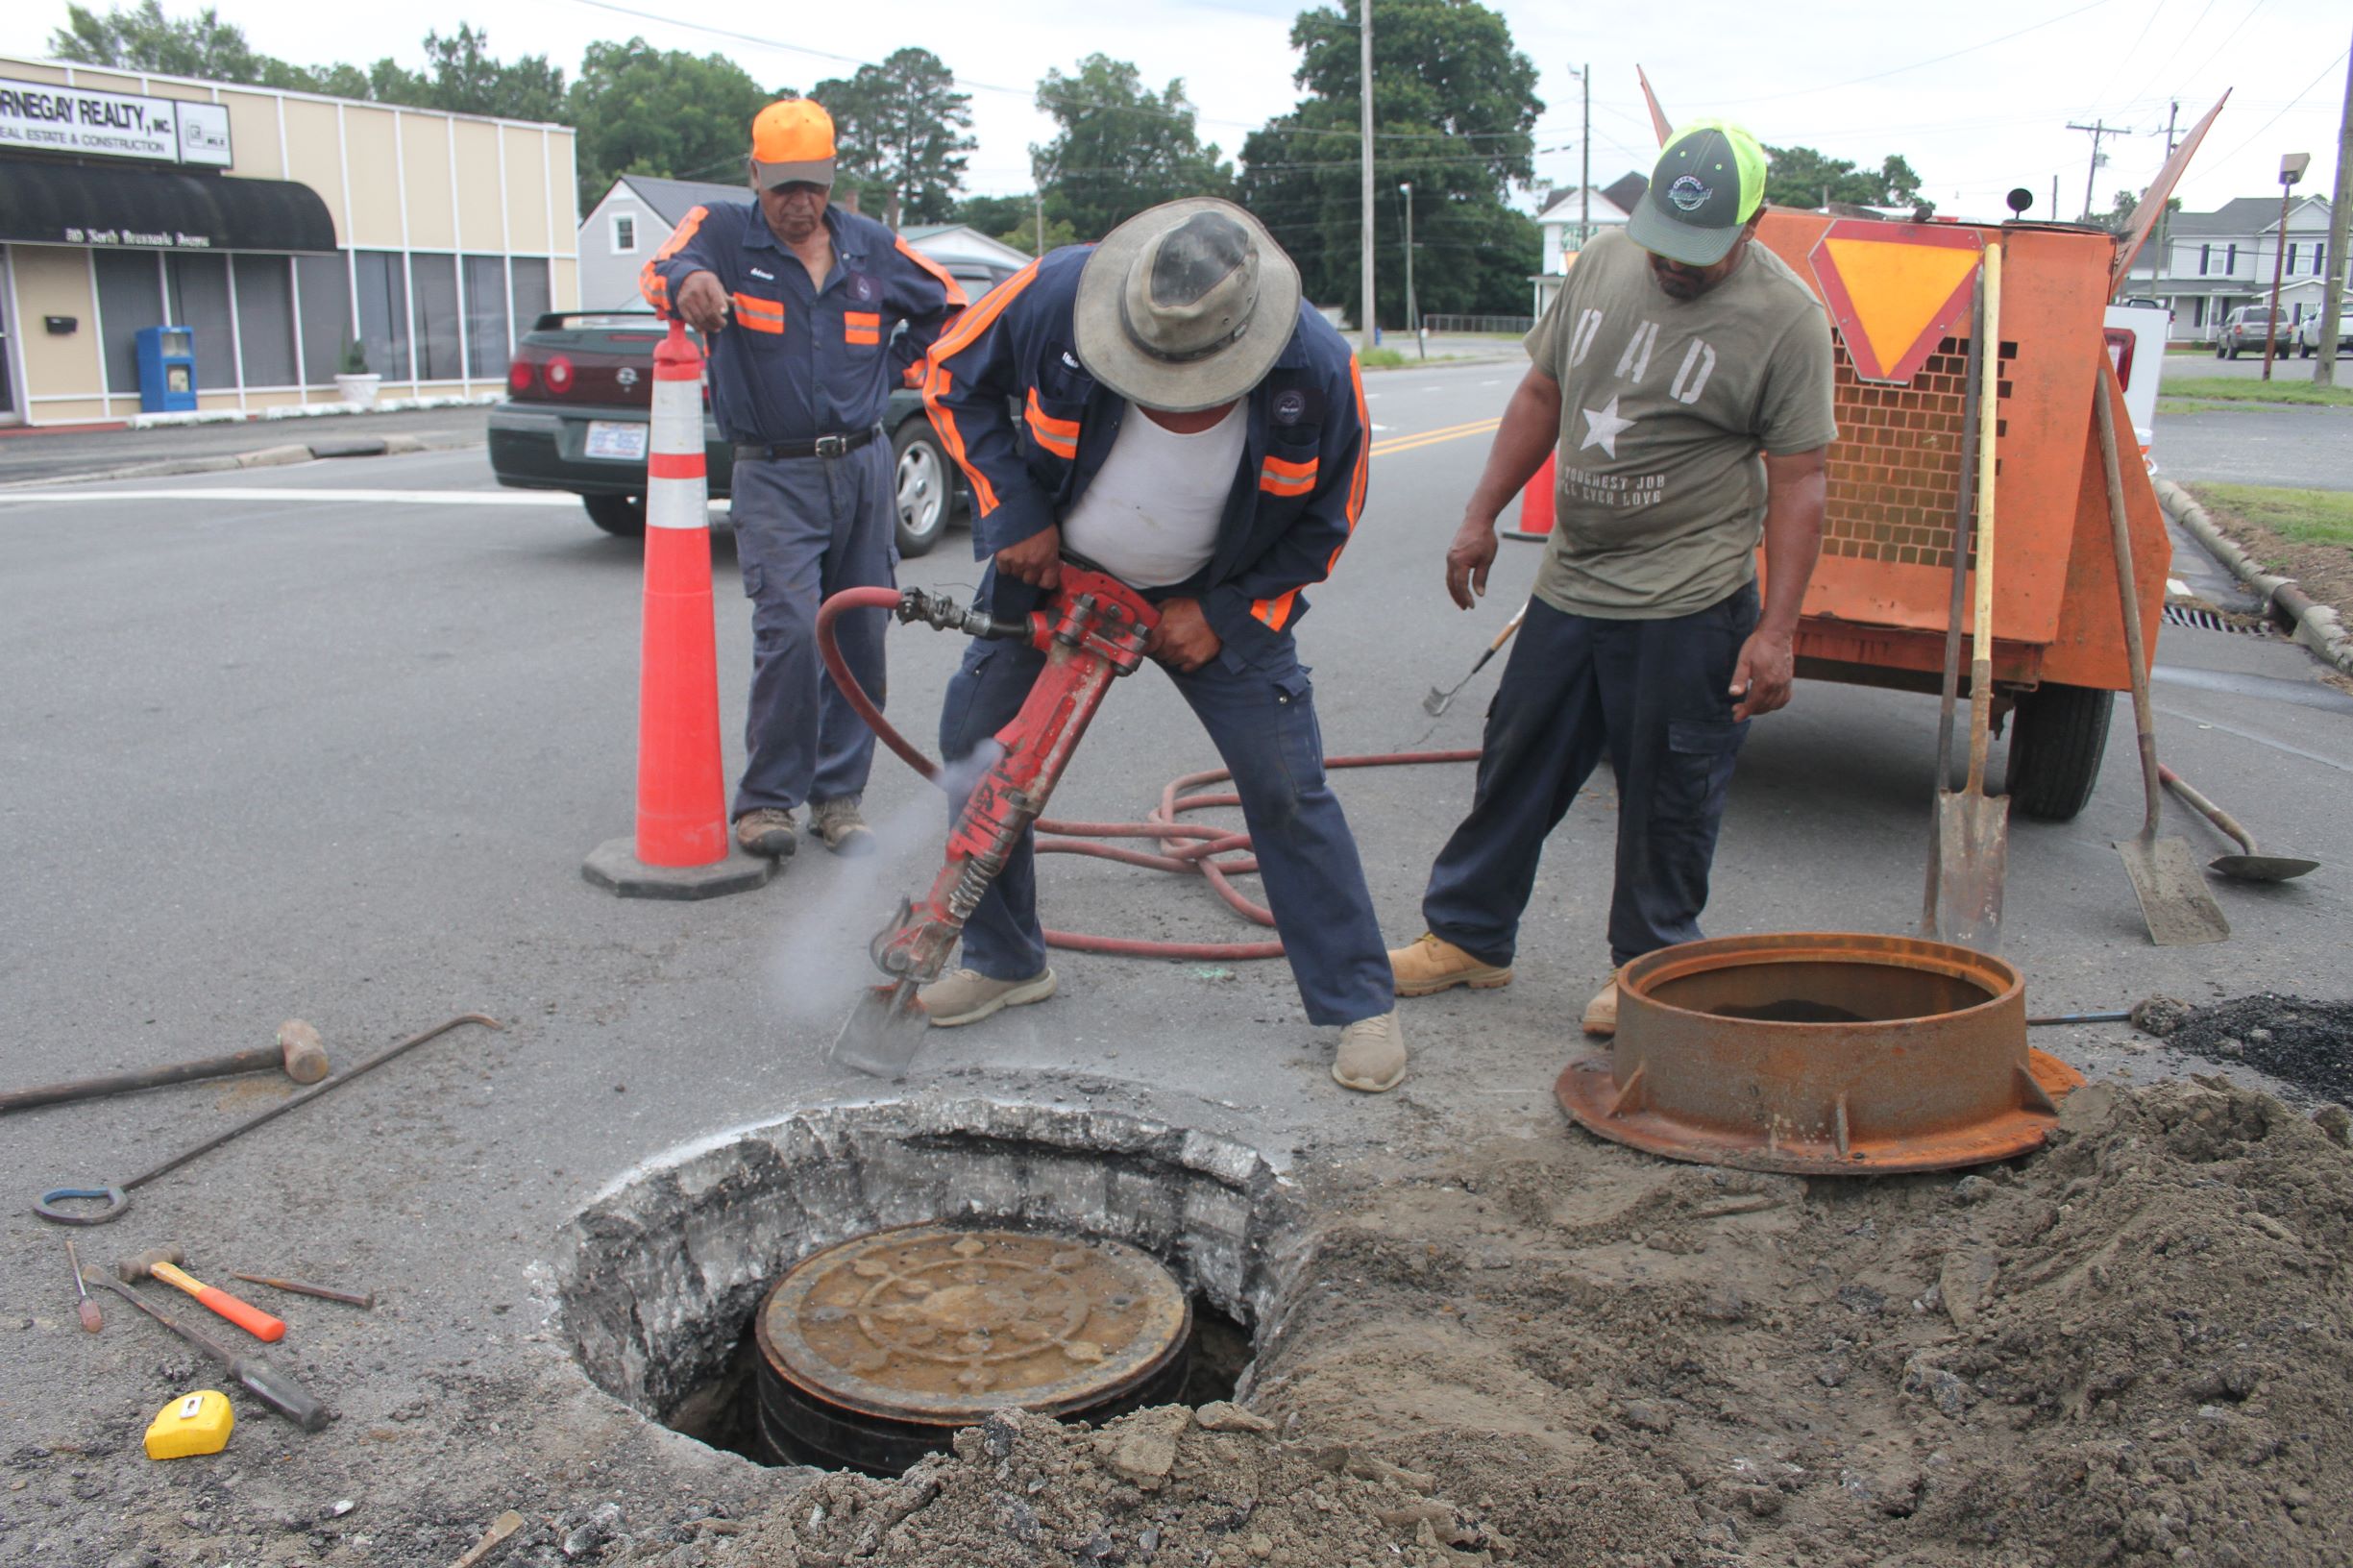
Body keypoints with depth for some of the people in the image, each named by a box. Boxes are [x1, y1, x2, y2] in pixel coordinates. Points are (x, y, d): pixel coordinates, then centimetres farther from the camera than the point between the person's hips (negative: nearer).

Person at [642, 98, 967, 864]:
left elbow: (944, 303, 25)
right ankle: (766, 799, -3)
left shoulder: (872, 247, 9)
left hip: (863, 466, 4)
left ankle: (838, 795, 15)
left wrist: (898, 364, 12)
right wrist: (688, 279, -45)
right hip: (774, 476, -4)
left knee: (861, 636, 4)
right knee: (790, 632, -16)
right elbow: (659, 271, -22)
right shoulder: (724, 233, -1)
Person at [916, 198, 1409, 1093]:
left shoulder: (1316, 371, -26)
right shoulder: (1060, 295, -27)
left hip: (1218, 595, -2)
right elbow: (954, 378, -7)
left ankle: (1360, 1005, 6)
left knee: (1286, 788, -8)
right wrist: (1013, 511, -15)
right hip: (1052, 566, 2)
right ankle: (1004, 961, 24)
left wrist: (1223, 615, -16)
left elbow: (1324, 523, -8)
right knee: (975, 749, 3)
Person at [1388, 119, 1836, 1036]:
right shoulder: (1604, 264, 5)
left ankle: (1648, 965, 22)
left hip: (1687, 606, -5)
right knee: (1516, 763, 13)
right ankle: (1468, 936, 27)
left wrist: (1777, 632, -16)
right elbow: (1541, 395, 15)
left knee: (1668, 797, 4)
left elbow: (1797, 485, -11)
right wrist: (1481, 518, 13)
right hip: (1569, 584, 6)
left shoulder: (1785, 319, -10)